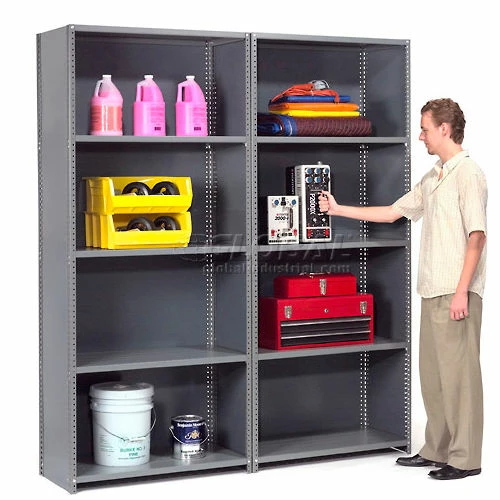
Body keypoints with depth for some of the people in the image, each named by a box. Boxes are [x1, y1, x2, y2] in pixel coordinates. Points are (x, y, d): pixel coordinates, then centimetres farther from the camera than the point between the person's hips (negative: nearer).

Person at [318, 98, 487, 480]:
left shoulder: (469, 174, -11)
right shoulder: (432, 179, 17)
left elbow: (477, 235, -16)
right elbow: (393, 212, 24)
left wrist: (462, 291, -20)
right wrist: (339, 210, 22)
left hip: (457, 293, -9)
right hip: (432, 291, 9)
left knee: (459, 373, -5)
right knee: (432, 373, 12)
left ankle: (465, 458, 1)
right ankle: (437, 450, 21)